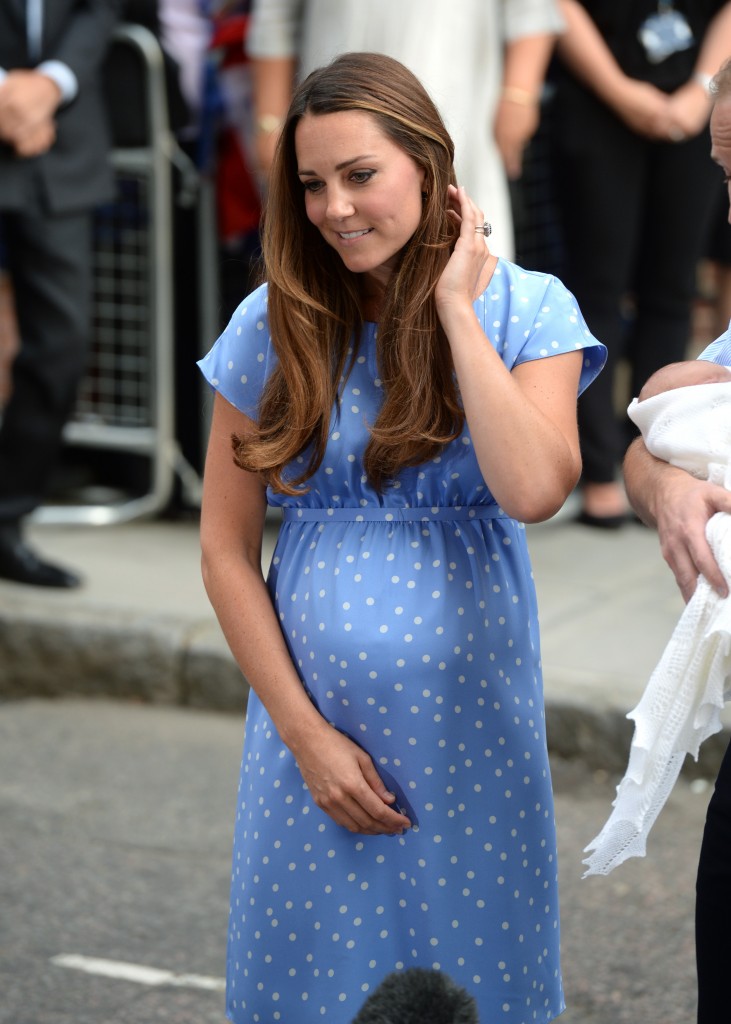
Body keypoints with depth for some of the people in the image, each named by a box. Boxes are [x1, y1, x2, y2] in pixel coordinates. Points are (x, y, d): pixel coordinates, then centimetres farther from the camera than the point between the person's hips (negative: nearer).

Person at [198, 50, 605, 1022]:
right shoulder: (274, 325, 0)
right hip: (312, 720, 1)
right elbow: (226, 549, 1)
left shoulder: (528, 310, -3)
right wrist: (304, 733, -6)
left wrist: (454, 309, -14)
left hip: (469, 724, -1)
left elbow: (531, 491, -21)